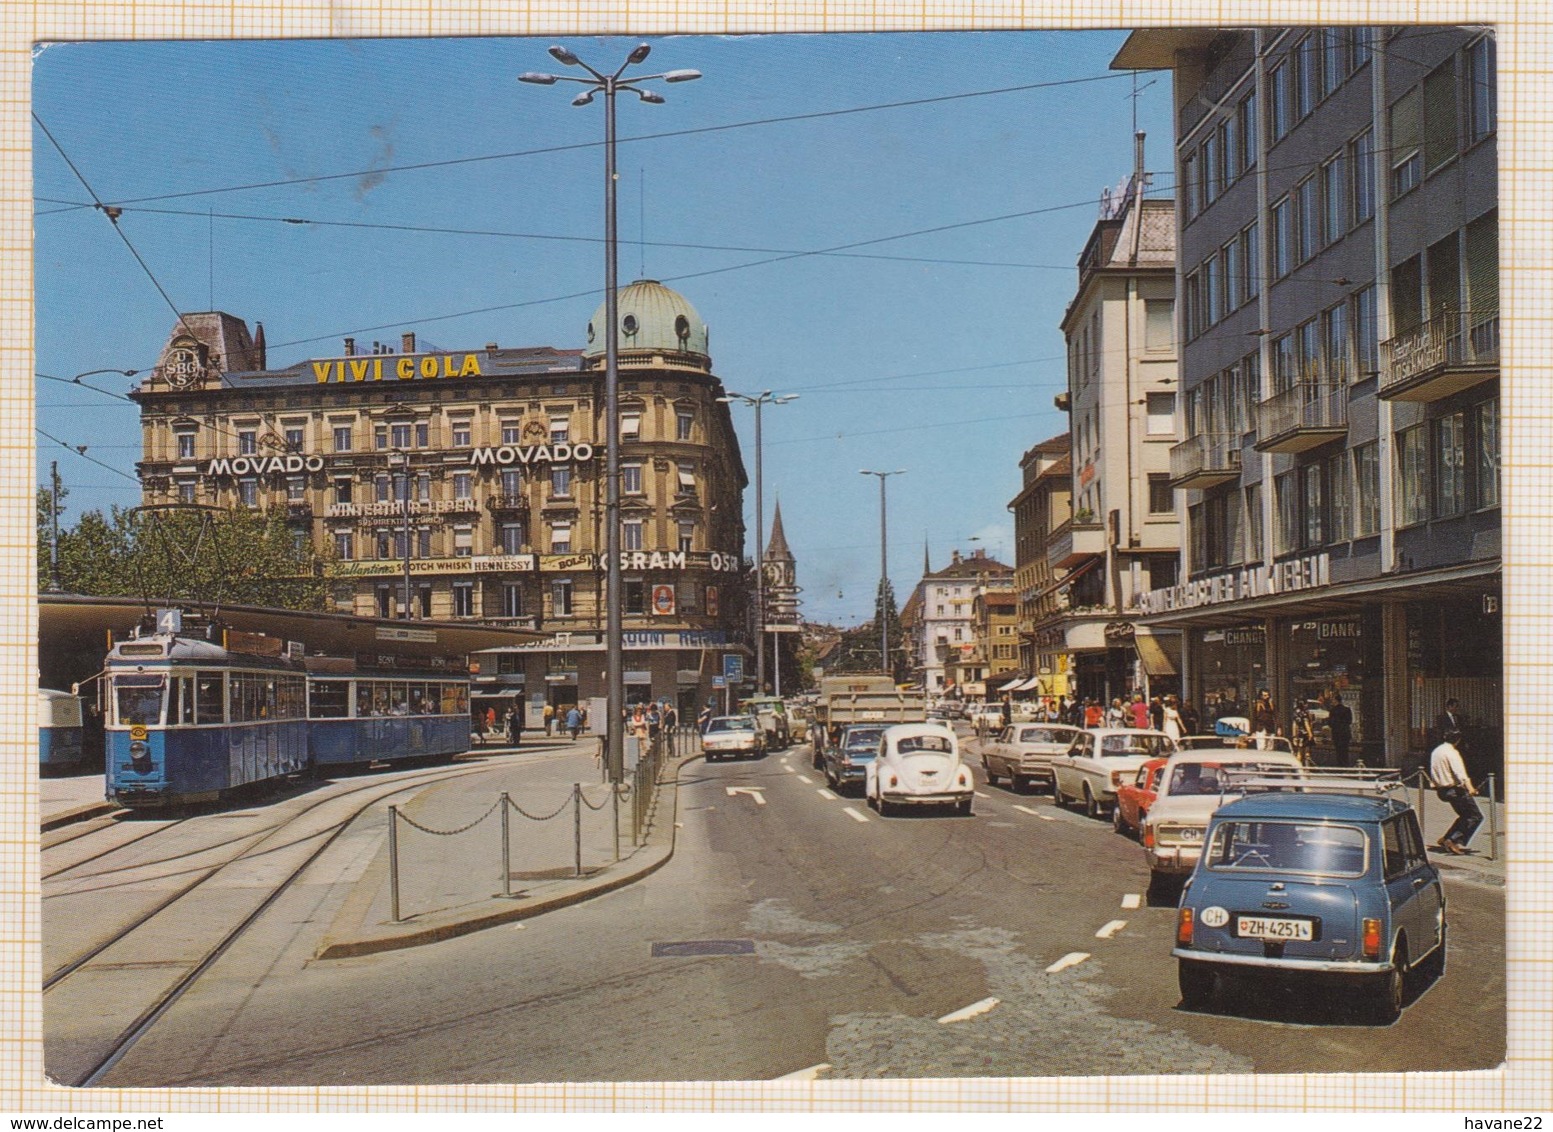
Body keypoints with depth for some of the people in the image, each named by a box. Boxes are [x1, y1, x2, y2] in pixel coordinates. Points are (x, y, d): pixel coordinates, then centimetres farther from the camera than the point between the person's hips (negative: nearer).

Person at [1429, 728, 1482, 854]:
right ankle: (1456, 841, -12)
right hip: (1455, 789, -9)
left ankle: (1446, 839, 16)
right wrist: (1469, 787, -39)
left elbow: (1433, 774, 22)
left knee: (1465, 815, 20)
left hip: (1441, 790, 9)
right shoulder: (1452, 752, -14)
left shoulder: (1435, 752, 13)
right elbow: (1459, 771, -28)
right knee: (1476, 816, -5)